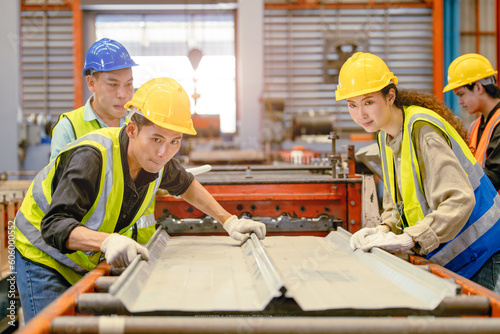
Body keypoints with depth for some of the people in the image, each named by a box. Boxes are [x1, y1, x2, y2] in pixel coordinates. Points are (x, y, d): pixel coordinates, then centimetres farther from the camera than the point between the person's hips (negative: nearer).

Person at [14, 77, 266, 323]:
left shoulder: (154, 158, -10)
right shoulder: (91, 157, -33)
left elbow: (185, 185, 14)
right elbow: (54, 225, -39)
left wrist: (228, 221, 7)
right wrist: (107, 241, -55)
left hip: (88, 263, 6)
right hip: (44, 257, -6)